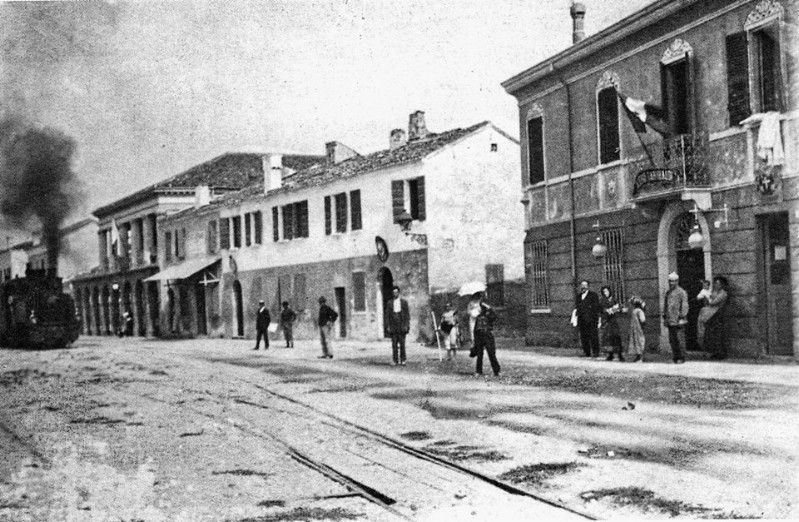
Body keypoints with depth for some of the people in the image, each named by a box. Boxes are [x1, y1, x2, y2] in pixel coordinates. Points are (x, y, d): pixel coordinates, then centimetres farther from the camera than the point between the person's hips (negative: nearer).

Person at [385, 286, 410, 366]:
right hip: (393, 326, 1)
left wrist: (406, 325, -2)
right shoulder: (389, 303, 8)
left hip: (402, 326, -1)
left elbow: (407, 314, 6)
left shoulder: (404, 302, 7)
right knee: (394, 345, -2)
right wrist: (388, 326, 1)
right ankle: (395, 361, 1)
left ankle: (402, 360, 3)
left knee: (402, 344, -2)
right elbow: (387, 315, 8)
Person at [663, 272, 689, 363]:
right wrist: (664, 317, 17)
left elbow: (684, 306, -8)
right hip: (670, 321, 7)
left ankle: (681, 358, -3)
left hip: (677, 321, -7)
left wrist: (681, 318, -15)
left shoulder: (682, 292, -4)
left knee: (677, 339, -11)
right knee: (672, 340, 6)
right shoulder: (668, 293, 18)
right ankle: (675, 357, 12)